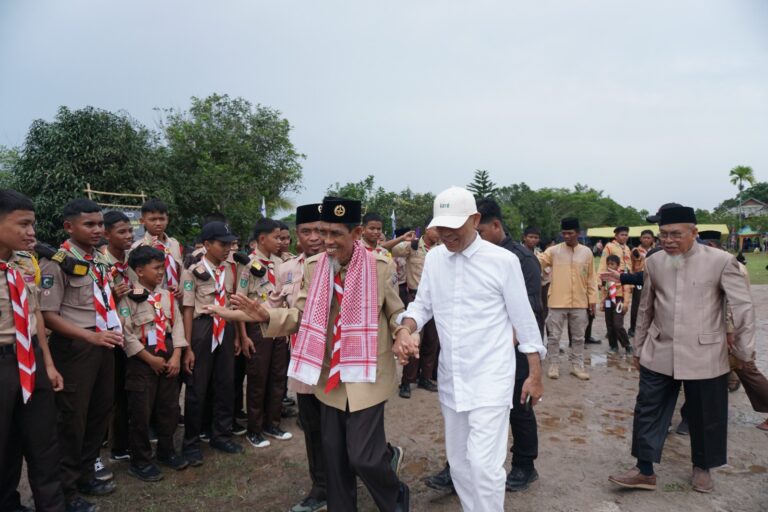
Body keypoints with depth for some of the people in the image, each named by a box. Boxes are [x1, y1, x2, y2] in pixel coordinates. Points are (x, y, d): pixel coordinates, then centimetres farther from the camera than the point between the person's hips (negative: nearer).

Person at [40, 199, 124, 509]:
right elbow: (48, 314, -18)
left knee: (101, 410, 17)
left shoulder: (100, 260, 11)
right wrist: (91, 337, -24)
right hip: (75, 347, -8)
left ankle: (85, 474, 37)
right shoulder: (56, 262, -13)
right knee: (73, 417, 4)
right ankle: (65, 487, 24)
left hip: (104, 343, 8)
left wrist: (115, 295, 7)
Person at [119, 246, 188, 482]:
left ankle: (166, 451, 30)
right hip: (141, 360, -5)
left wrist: (176, 356, -5)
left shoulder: (168, 296, 7)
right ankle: (140, 461, 17)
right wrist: (151, 359, -14)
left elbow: (177, 325, 6)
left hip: (168, 357, 6)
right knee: (141, 411, 2)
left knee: (169, 406, 13)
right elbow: (126, 334, -14)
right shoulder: (129, 297, -10)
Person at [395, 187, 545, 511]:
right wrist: (405, 329, -13)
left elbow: (523, 319, -4)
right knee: (458, 459, 17)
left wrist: (535, 374, -1)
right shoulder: (433, 258, 3)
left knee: (483, 462, -11)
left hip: (491, 376, -5)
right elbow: (422, 305, 9)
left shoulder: (503, 260, -10)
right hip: (450, 377, 5)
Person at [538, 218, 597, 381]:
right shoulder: (553, 251, -2)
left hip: (579, 303, 2)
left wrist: (592, 299, 5)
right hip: (557, 302, -2)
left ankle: (577, 366, 24)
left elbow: (591, 278, 7)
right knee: (554, 336, 5)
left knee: (578, 337, 11)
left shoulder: (586, 252, 4)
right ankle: (554, 365, 18)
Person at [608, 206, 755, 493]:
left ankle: (702, 467, 35)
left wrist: (743, 350, 0)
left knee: (705, 416, 13)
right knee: (648, 412, 6)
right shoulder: (654, 263, 3)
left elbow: (743, 307, -3)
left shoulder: (721, 261, -10)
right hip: (659, 355, 3)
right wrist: (639, 348, 15)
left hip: (704, 356, -3)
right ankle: (645, 471, 19)